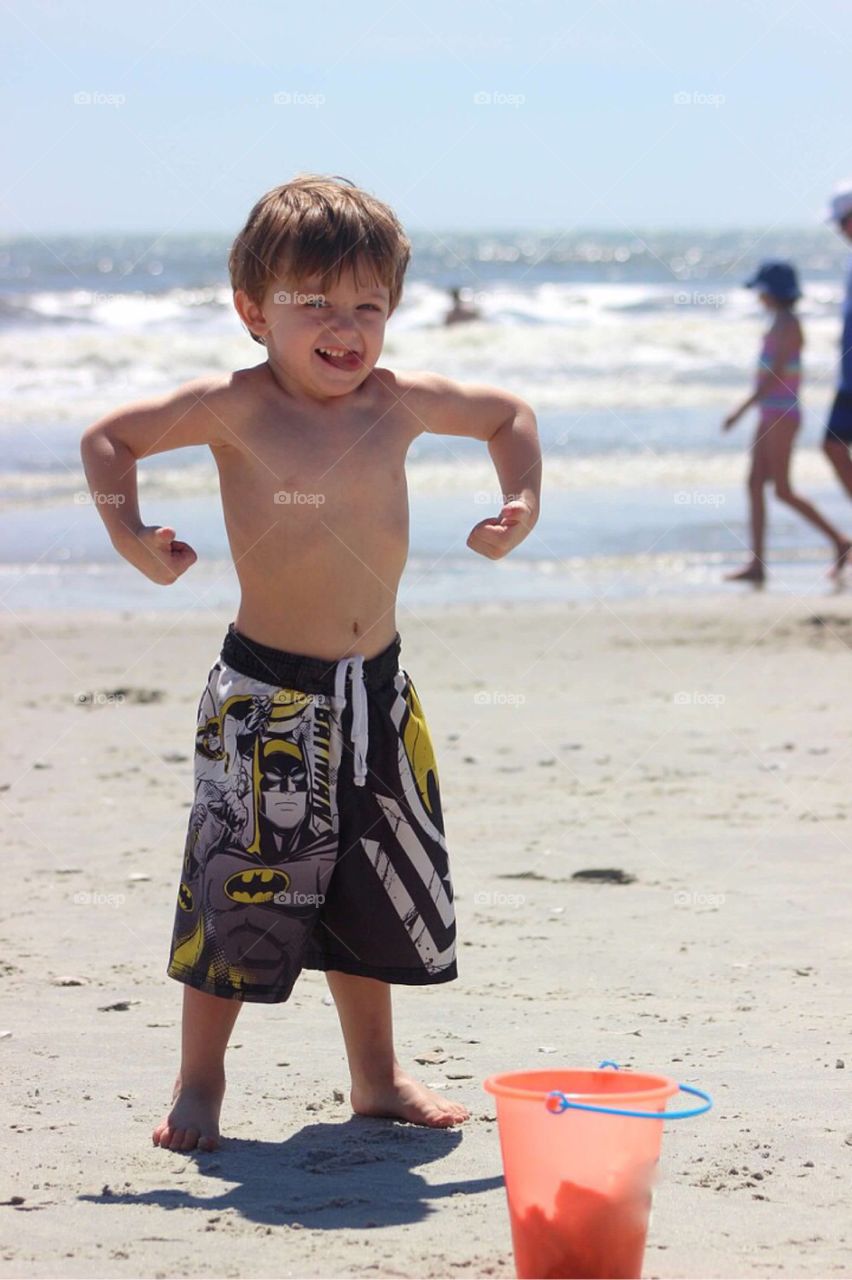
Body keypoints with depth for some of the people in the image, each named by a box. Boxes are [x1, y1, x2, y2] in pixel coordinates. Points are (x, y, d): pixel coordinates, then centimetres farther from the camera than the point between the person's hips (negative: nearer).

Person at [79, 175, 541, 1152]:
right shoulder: (235, 409, -10)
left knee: (372, 895, 14)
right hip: (265, 694, -4)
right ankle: (199, 1086, 14)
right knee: (240, 889, -2)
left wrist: (522, 502, 5)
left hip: (376, 689, 5)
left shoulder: (399, 402, 1)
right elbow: (106, 437, -2)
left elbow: (506, 412, 19)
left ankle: (376, 1076, 30)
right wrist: (130, 535, -15)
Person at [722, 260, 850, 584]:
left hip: (781, 416, -10)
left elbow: (774, 377, -21)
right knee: (754, 486, 4)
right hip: (771, 416, 10)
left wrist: (742, 410, -21)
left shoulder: (788, 326, -15)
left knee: (783, 491, -7)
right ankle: (757, 565, 1)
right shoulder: (781, 324, 14)